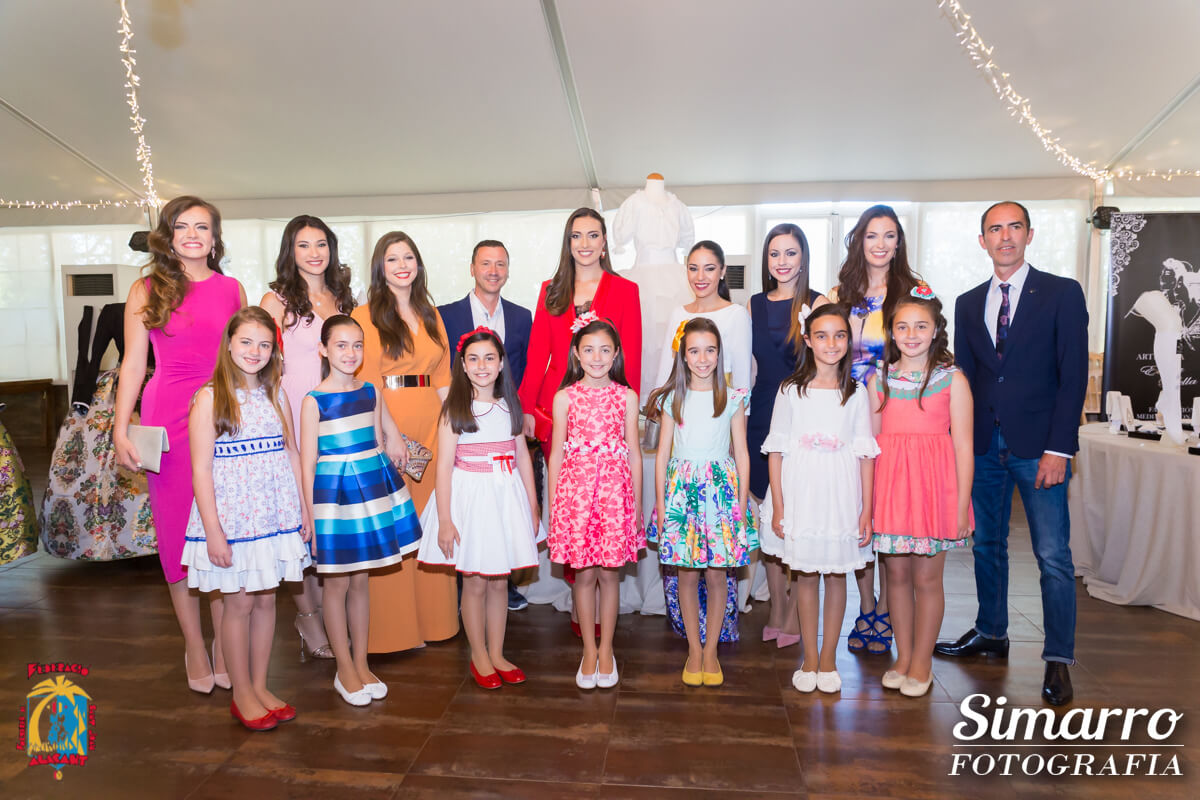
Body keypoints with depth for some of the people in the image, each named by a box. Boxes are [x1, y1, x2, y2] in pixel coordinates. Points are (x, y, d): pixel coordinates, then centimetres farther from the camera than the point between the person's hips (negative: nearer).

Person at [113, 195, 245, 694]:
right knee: (178, 529, 6)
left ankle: (224, 643, 18)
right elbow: (133, 363, 4)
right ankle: (194, 645, 20)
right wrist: (121, 430, -3)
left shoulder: (232, 290, 9)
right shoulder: (146, 291, 5)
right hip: (168, 418, -1)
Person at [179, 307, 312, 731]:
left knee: (266, 599, 12)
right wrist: (212, 530, -14)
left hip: (275, 514, 5)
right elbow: (201, 470, -10)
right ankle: (242, 695, 21)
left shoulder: (275, 394, 7)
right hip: (232, 516, -4)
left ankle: (260, 686, 26)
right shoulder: (211, 397, -8)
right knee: (239, 602, 5)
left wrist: (304, 509, 7)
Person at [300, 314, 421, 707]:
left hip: (373, 486, 4)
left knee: (361, 580, 14)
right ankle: (345, 671, 22)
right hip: (334, 492, -4)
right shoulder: (314, 400, -8)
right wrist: (310, 518, -9)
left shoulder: (370, 392, 6)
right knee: (337, 583, 7)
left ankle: (361, 665, 26)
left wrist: (388, 492, 11)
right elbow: (308, 464, -8)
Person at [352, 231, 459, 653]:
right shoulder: (366, 315, 0)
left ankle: (431, 619, 22)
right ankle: (395, 625, 13)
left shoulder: (431, 315, 15)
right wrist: (390, 435, -16)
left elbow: (443, 377, 12)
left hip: (431, 424, 5)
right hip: (385, 423, -5)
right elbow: (368, 382, -8)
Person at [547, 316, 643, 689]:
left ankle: (606, 649, 25)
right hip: (576, 487, 0)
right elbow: (556, 454, 4)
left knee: (609, 573, 8)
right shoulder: (565, 397, 2)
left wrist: (637, 505, 5)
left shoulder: (627, 397, 3)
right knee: (584, 573, 8)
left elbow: (634, 453, 5)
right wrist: (552, 506, 3)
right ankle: (589, 649, 24)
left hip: (615, 490, 0)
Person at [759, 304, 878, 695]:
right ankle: (809, 659, 22)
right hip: (800, 493, 0)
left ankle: (828, 658, 24)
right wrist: (777, 505, -4)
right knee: (805, 574, 8)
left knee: (836, 574, 9)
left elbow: (865, 454, 3)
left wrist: (867, 509, -1)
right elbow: (776, 450, 0)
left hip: (841, 495, 1)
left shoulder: (856, 393, 2)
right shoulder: (791, 390, 0)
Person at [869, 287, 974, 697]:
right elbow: (872, 442, 8)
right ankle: (902, 656, 27)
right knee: (897, 574, 11)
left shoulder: (952, 379, -1)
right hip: (890, 484, 3)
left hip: (933, 484, -2)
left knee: (927, 577, 6)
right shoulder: (879, 379, 7)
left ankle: (922, 663, 23)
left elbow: (963, 447, -3)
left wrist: (962, 506, -6)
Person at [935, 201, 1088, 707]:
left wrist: (1058, 449, -13)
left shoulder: (1062, 293, 0)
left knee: (1053, 556, -2)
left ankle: (1058, 661, 10)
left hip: (1038, 446, -4)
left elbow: (1073, 375, -6)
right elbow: (964, 377, 11)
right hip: (984, 444, 4)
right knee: (987, 545, 13)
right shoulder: (969, 304, 11)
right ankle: (991, 634, 29)